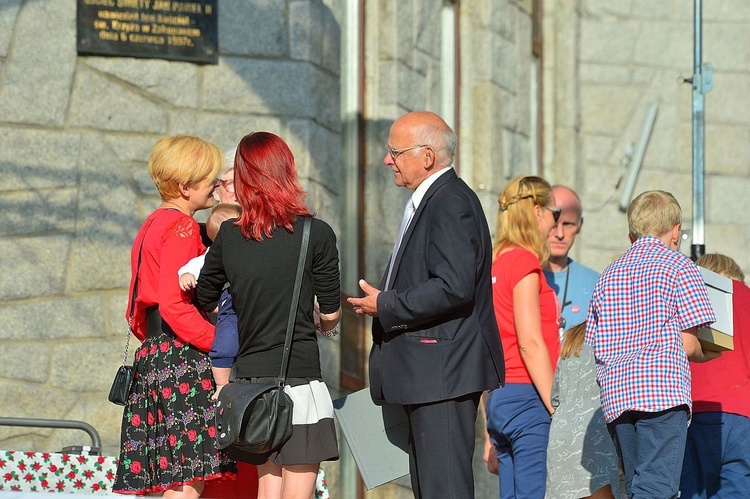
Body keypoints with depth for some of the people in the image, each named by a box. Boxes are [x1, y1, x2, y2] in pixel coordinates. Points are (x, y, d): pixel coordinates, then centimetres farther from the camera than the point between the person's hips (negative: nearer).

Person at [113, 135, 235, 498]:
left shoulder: (152, 225, 22)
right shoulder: (182, 227, -8)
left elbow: (138, 311, 24)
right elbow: (173, 303, -18)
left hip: (153, 352, 10)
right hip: (182, 357, -10)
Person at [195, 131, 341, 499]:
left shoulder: (229, 236, 2)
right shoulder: (316, 234, -8)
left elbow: (202, 302, 14)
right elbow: (331, 314, -2)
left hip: (250, 379, 5)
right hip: (299, 379, -4)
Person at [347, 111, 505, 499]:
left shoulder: (452, 203, -15)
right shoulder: (428, 202, 20)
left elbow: (453, 288, -25)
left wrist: (386, 306, -16)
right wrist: (382, 302, 11)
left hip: (443, 372, -11)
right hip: (430, 376, 11)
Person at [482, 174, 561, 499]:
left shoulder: (495, 263, 16)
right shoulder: (524, 260, -8)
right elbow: (530, 343, -15)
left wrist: (490, 432, 18)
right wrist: (558, 410, -14)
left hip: (499, 399, 9)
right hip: (528, 397, -9)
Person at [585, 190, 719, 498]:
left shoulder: (608, 275, 18)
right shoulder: (679, 266, 2)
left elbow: (593, 348, 14)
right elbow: (688, 344, -4)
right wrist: (707, 355, 16)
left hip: (615, 394, 6)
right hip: (663, 391, -6)